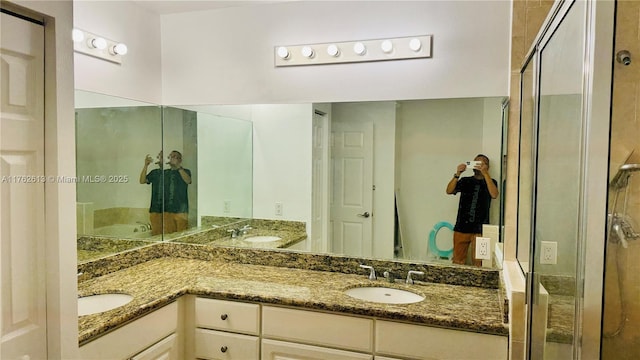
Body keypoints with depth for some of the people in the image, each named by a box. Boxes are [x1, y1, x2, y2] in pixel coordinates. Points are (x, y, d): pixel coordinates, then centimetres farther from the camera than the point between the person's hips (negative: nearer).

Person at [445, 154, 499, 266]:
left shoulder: (491, 182, 9)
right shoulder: (465, 181, 13)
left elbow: (494, 194, -13)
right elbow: (449, 191, -2)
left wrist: (485, 173, -18)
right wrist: (457, 174, -15)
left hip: (480, 229, -1)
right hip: (461, 227, 2)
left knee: (478, 262, -3)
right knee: (458, 261, 5)